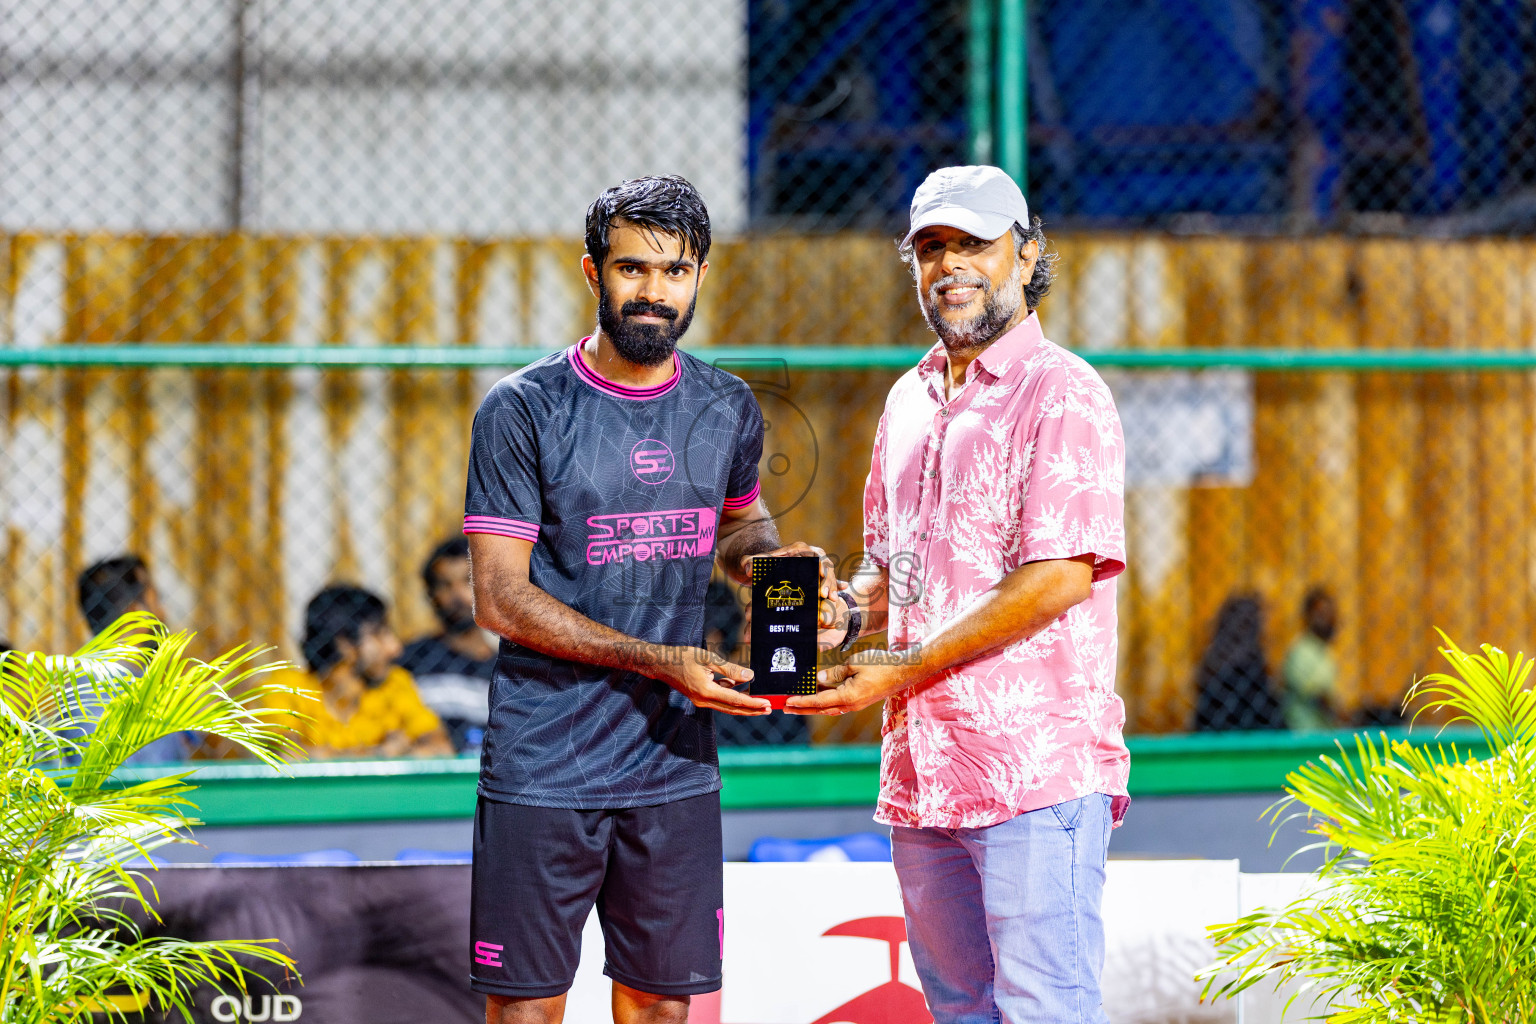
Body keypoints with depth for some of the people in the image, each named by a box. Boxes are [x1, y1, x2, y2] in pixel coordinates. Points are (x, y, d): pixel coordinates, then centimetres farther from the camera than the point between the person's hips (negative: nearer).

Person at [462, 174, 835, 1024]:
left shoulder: (728, 411, 6)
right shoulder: (523, 411, -8)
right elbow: (500, 599, -11)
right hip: (544, 767, -4)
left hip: (676, 764, 4)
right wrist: (661, 659, -19)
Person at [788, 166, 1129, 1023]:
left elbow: (1060, 575, -16)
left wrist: (901, 669, -14)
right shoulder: (911, 400, 19)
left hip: (1037, 767, -8)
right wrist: (851, 611, 3)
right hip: (922, 769, 8)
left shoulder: (1062, 395, -7)